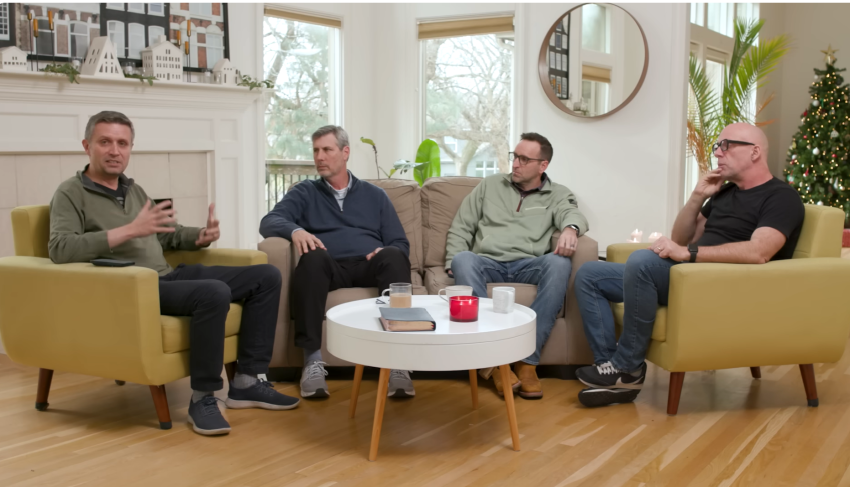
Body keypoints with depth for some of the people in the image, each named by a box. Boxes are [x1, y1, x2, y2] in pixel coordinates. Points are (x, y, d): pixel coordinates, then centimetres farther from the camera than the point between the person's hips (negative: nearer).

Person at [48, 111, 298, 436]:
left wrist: (202, 236, 2)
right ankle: (203, 397, -19)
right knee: (214, 292, -35)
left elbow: (170, 235, 26)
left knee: (266, 276, 0)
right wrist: (130, 230, -24)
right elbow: (59, 250, -19)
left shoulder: (134, 190, 22)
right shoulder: (71, 193, -1)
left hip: (169, 277, 8)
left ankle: (247, 382, -1)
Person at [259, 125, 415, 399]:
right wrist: (295, 230, -21)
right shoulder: (304, 192, 20)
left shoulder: (374, 195, 24)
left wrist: (386, 252, -9)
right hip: (328, 269, -1)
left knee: (392, 256, -33)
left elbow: (401, 244, 17)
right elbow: (269, 222, 2)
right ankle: (313, 360, -39)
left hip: (369, 267, 1)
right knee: (313, 257, -36)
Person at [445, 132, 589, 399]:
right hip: (488, 263, 1)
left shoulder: (557, 195, 16)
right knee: (464, 260, -34)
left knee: (559, 263, -33)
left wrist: (570, 228, -32)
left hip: (529, 265, 0)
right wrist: (454, 263, 1)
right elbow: (461, 227, 18)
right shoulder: (490, 184, 20)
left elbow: (572, 212, -7)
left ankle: (528, 360, -31)